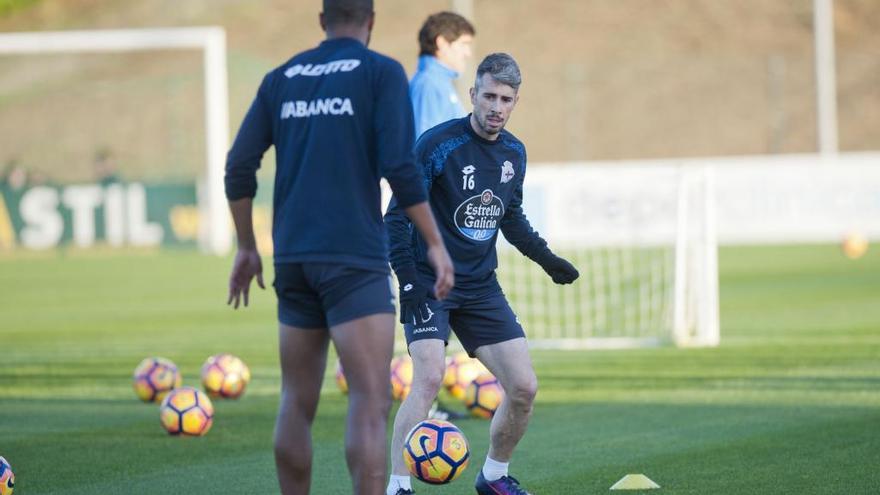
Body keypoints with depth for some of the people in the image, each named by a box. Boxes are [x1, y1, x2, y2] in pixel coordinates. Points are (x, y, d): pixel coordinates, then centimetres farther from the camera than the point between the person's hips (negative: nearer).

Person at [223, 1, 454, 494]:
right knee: (371, 402, -10)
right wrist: (436, 244, -3)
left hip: (294, 259, 5)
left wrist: (247, 248, 17)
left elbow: (240, 169, 8)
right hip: (355, 258, -5)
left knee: (298, 403, 13)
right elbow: (400, 167, -10)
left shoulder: (282, 78, 12)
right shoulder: (382, 72, -1)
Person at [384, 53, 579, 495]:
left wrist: (545, 258, 15)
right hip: (430, 281, -6)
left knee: (524, 388, 0)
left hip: (481, 286, 6)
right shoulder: (438, 144, -15)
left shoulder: (514, 153, 5)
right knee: (429, 378, -25)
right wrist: (408, 280, -23)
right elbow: (397, 216, -14)